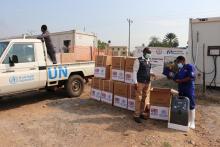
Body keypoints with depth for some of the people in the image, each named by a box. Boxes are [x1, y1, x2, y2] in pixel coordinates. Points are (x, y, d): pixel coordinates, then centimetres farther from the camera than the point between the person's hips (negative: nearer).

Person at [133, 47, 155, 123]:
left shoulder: (148, 61, 10)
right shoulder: (138, 60, -10)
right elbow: (135, 72, -12)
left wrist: (152, 74, -2)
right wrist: (135, 82, -16)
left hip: (147, 82, 7)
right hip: (140, 83, -7)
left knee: (145, 98, 13)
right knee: (138, 99, -1)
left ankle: (142, 113, 28)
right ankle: (136, 115, 11)